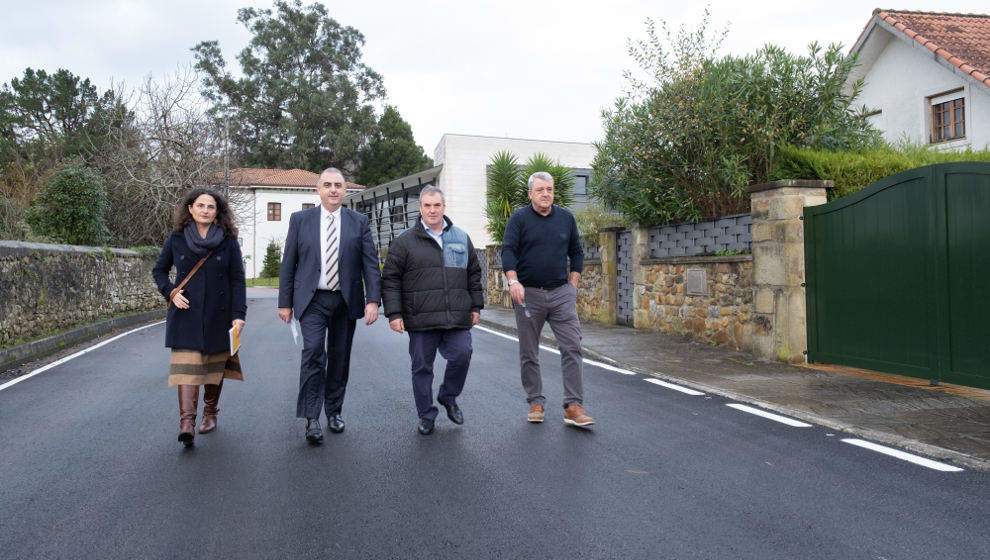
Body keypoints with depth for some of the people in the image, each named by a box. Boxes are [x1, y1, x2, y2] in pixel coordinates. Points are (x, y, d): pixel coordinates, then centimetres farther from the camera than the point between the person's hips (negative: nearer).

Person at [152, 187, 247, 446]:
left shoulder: (228, 241, 1)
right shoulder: (177, 238, 5)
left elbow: (238, 279, 0)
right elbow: (159, 270, 15)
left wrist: (238, 314, -7)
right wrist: (170, 292, -3)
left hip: (218, 315, 0)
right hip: (186, 312, 0)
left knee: (215, 365, 8)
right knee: (187, 364, -11)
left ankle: (210, 413, 25)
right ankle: (186, 421, -16)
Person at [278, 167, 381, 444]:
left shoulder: (359, 222, 5)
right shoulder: (300, 220, 5)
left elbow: (370, 264, 0)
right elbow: (288, 264, 6)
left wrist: (373, 300, -11)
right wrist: (285, 302, 2)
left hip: (346, 301, 2)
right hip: (312, 300, -1)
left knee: (339, 358, 9)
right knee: (313, 353, -15)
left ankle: (334, 411, 25)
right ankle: (312, 419, -9)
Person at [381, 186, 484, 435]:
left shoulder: (461, 238, 13)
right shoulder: (404, 241, 3)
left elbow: (474, 274, 19)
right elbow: (390, 280, 1)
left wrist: (476, 306, 14)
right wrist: (394, 314, -6)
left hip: (457, 319, 2)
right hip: (421, 320, -2)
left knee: (462, 356, -7)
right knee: (422, 367, 4)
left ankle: (448, 397, 22)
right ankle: (426, 416, 19)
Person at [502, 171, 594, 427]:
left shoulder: (566, 218, 11)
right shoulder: (519, 218, 0)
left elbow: (576, 252, 18)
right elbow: (508, 251, -10)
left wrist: (573, 284, 10)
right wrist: (513, 281, -25)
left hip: (561, 293, 2)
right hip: (528, 294, -2)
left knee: (572, 347, -7)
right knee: (528, 353, 5)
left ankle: (573, 406, -4)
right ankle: (536, 403, 18)